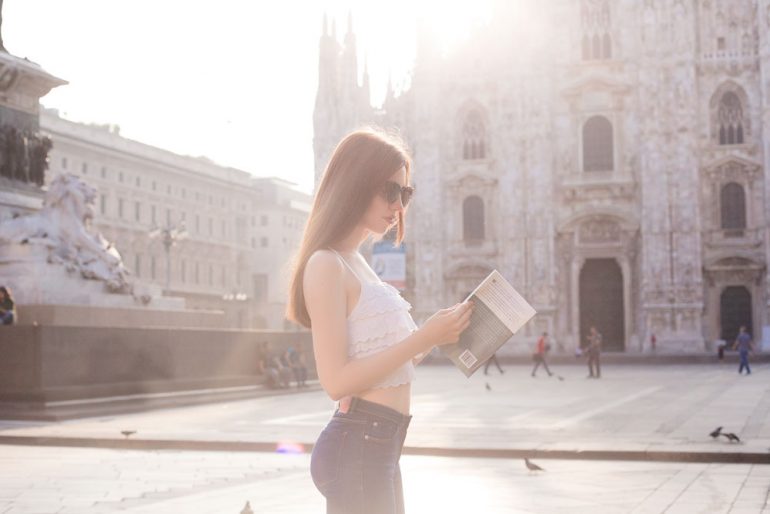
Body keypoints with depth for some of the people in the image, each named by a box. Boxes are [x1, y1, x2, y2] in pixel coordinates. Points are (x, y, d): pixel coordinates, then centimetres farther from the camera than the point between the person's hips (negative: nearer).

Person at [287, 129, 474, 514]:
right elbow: (337, 381, -20)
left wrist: (439, 334, 5)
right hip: (355, 447, -10)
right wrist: (424, 337, -20)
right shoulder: (328, 264, -13)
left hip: (379, 445, 10)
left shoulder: (357, 264, 15)